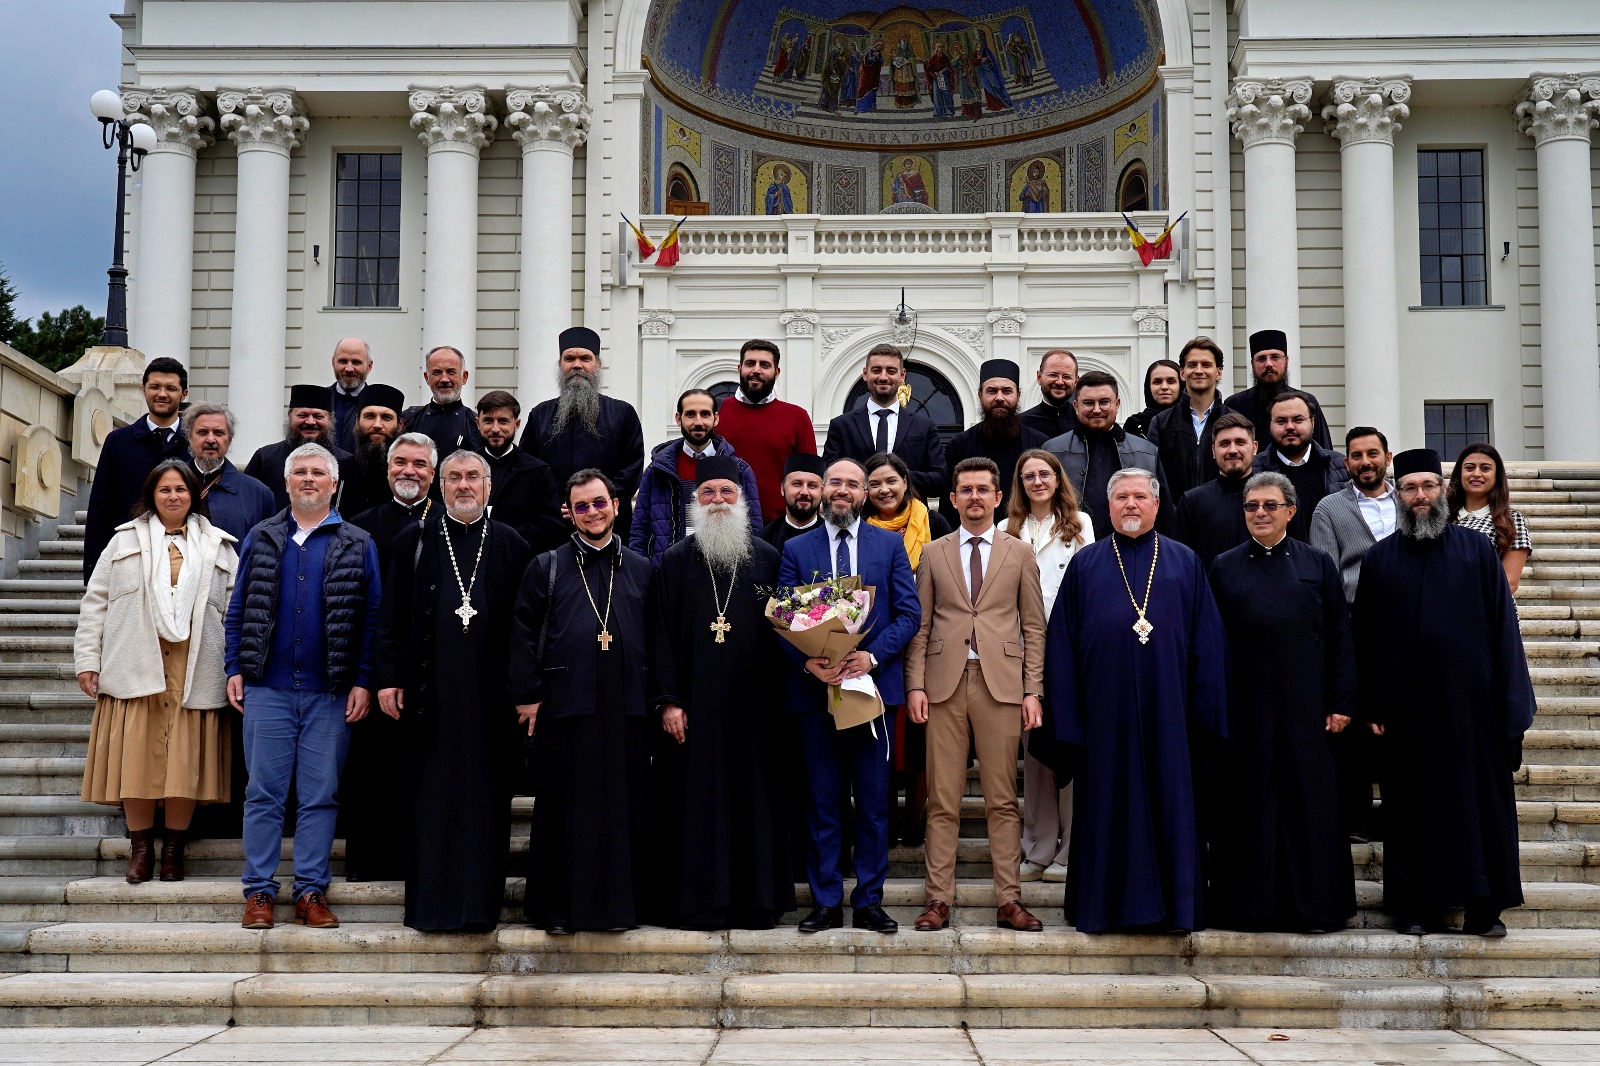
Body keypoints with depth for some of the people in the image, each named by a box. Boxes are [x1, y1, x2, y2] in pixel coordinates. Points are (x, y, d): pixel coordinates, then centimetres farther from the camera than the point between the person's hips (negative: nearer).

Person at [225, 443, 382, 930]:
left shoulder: (358, 546, 6)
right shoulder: (260, 539, 10)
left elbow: (371, 618, 3)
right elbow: (238, 609, 10)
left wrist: (363, 682, -4)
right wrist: (235, 669, 1)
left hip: (330, 692, -1)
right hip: (267, 688, 1)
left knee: (320, 795, 3)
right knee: (264, 793, 3)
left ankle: (312, 891, 10)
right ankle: (260, 891, 9)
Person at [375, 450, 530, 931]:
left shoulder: (511, 545, 9)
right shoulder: (415, 542, 9)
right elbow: (391, 616, 7)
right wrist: (388, 678, -1)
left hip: (490, 692, 0)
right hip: (430, 690, 0)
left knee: (486, 795, 1)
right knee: (430, 796, 2)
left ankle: (480, 900, 8)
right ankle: (431, 902, 10)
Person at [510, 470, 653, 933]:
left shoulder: (642, 570, 13)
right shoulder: (546, 567, 9)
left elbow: (656, 638, 12)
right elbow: (524, 634, 5)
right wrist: (528, 696, -3)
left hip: (627, 707, 1)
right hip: (565, 703, -1)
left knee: (626, 806, 3)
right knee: (564, 807, 2)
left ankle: (622, 902, 13)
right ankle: (557, 907, 10)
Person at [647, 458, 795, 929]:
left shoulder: (768, 559, 8)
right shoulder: (674, 561, 6)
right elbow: (661, 634, 2)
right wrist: (667, 700, -6)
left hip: (753, 705, 1)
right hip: (694, 704, -1)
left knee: (754, 796, 2)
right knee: (696, 797, 0)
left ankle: (755, 900, 10)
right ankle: (697, 901, 6)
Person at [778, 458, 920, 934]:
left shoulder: (890, 545, 7)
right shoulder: (795, 549, 8)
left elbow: (909, 613, 1)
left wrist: (871, 655, -14)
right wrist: (807, 661, -15)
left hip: (871, 682, 0)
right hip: (814, 688, 0)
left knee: (873, 802, 4)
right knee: (821, 802, 5)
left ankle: (869, 901, 14)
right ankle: (826, 902, 13)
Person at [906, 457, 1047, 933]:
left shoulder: (1019, 553, 10)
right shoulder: (934, 553, 12)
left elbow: (1034, 626, 8)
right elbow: (920, 625, 10)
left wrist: (1033, 691, 0)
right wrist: (915, 684, -1)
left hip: (1001, 684, -1)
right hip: (944, 684, 1)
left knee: (1003, 799, 2)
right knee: (942, 800, 2)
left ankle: (1009, 900, 7)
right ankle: (938, 899, 6)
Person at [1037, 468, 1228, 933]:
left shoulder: (1185, 563, 9)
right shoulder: (1084, 565, 8)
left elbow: (1207, 642, 6)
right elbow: (1062, 644, 6)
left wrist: (1205, 714, 0)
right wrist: (1065, 716, -1)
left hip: (1166, 711, 0)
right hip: (1105, 709, 0)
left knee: (1169, 803, 3)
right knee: (1108, 804, 4)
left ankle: (1172, 903, 11)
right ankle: (1108, 903, 12)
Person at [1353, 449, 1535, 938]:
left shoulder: (1477, 550, 4)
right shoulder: (1378, 559, 6)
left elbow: (1503, 625, 2)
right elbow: (1363, 637, 5)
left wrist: (1511, 701, -4)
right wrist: (1372, 705, -2)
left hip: (1471, 700, 0)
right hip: (1407, 707, 0)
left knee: (1480, 801, 2)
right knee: (1413, 805, 5)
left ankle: (1483, 906, 11)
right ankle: (1416, 905, 13)